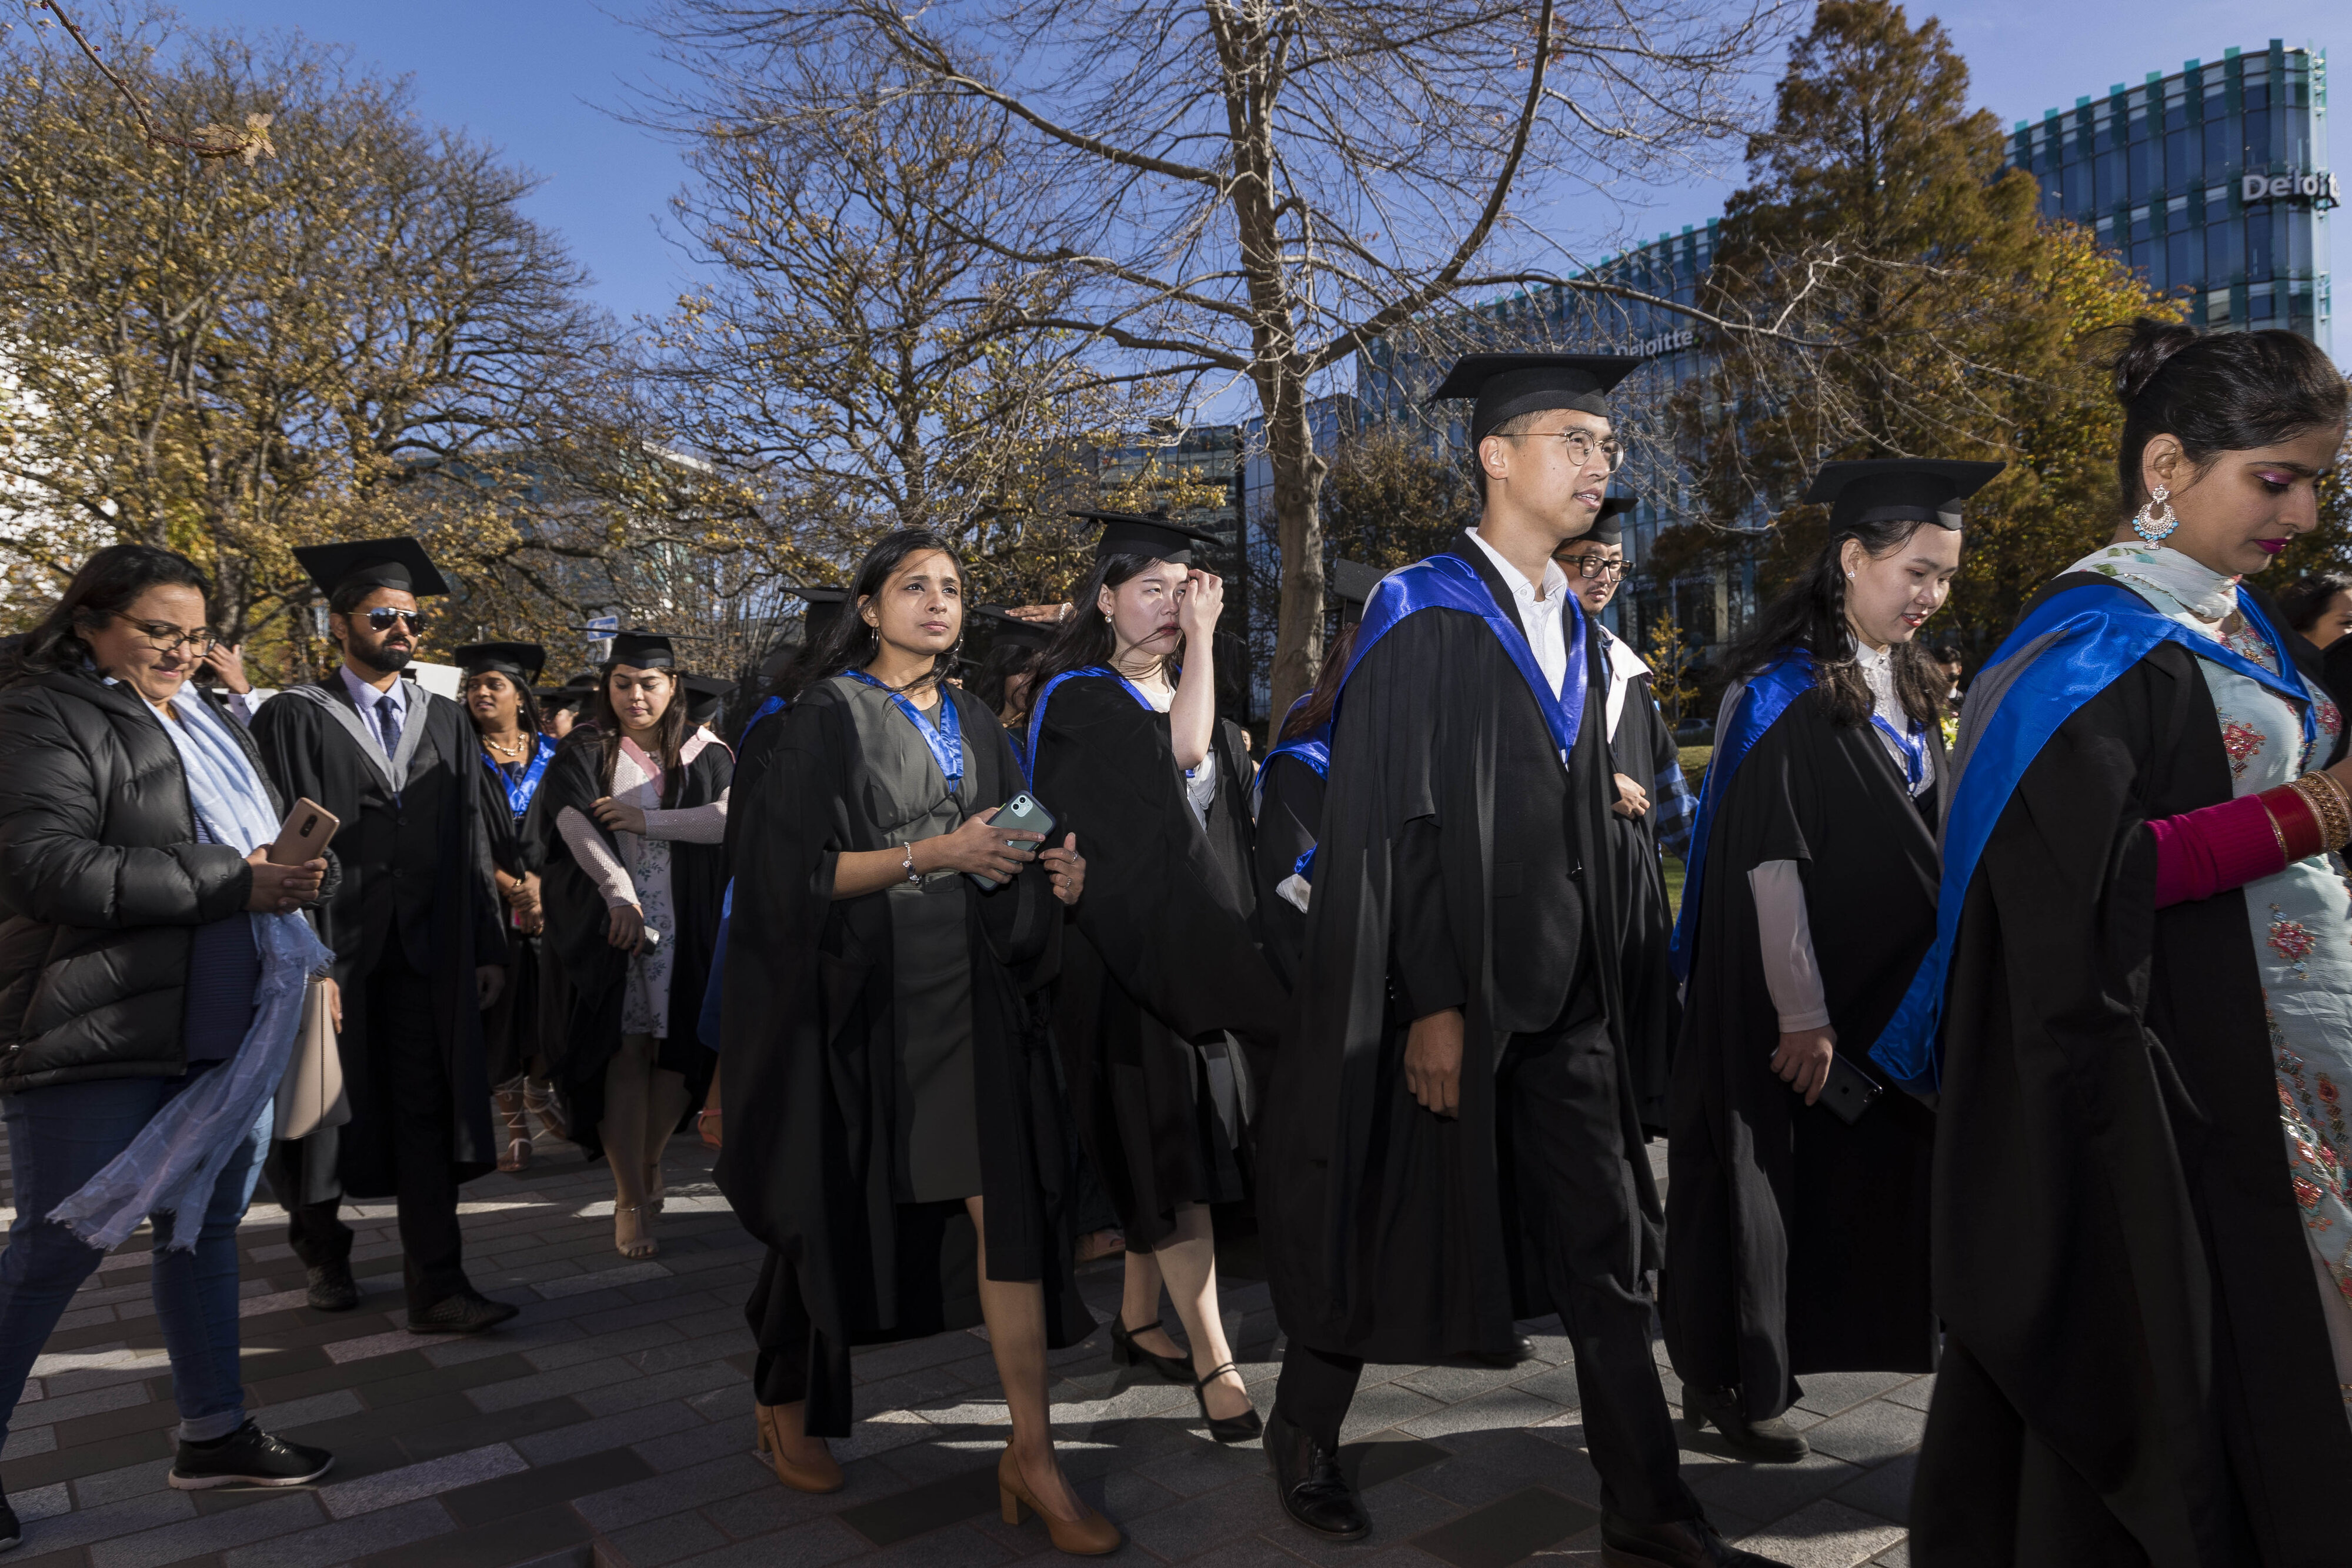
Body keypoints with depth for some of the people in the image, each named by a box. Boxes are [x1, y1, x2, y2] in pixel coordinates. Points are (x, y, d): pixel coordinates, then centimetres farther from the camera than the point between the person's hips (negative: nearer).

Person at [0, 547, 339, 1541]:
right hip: (100, 1038, -8)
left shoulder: (208, 723, 16)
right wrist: (231, 881, -22)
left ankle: (212, 1435, 25)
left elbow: (255, 847, 26)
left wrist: (292, 867, 3)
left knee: (206, 1224, 14)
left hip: (224, 1028, 8)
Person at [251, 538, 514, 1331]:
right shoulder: (295, 718, -2)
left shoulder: (446, 722, 10)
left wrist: (488, 945, 4)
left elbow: (470, 842, 8)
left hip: (426, 951, 3)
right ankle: (321, 1247, 37)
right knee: (326, 1108, 12)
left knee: (428, 1116, 0)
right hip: (331, 948, -2)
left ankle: (435, 1288, 4)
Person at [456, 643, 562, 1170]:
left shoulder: (550, 755, 8)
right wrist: (516, 887, -14)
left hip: (552, 906, 2)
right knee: (501, 1013, -1)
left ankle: (540, 1091, 31)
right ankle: (516, 1126, 9)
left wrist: (548, 889, -8)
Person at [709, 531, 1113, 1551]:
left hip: (970, 997, 4)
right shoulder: (828, 717, -5)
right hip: (863, 999, -4)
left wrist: (1053, 875, -3)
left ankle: (1031, 1456, 3)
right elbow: (800, 870, -13)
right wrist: (935, 853, -21)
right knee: (838, 1214, 9)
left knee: (1010, 1208, -5)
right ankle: (785, 1403, 35)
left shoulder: (975, 725, 13)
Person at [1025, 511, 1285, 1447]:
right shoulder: (1078, 700, -9)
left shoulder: (1179, 697, 16)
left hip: (1197, 944, 8)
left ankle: (1139, 1321, 27)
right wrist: (1203, 637, -20)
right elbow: (1178, 755, -25)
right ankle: (1214, 1367, -3)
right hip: (1128, 955, -8)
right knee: (1170, 1157, -8)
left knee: (1168, 1156, 13)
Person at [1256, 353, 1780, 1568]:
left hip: (1556, 998, 7)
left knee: (1609, 1248, 7)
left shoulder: (1574, 634, 12)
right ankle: (1304, 1433, 33)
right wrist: (1433, 1005, -19)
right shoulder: (1423, 616, -11)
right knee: (1391, 1238, 9)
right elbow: (1389, 823, -16)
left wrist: (1589, 984, 14)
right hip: (1439, 997, -6)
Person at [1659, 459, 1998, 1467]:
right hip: (1789, 989, -8)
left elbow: (1919, 841, 15)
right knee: (1769, 1173, 3)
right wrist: (1801, 1014, -20)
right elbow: (1767, 859, -19)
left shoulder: (1910, 687, 9)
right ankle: (1733, 1383, 20)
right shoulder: (1785, 689, -15)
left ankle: (1754, 1362, 30)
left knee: (1866, 1173, 14)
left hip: (1888, 985, 8)